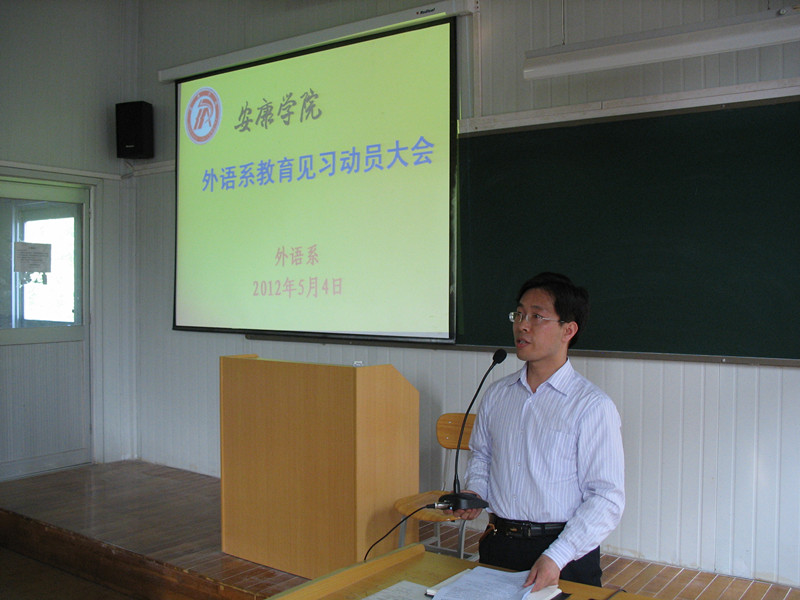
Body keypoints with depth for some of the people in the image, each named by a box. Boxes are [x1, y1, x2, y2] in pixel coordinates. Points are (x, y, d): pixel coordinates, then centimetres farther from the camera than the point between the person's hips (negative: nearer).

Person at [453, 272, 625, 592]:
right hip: (497, 546, 5)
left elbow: (607, 497, -15)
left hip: (565, 556, -4)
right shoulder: (496, 394, 5)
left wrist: (556, 557, -22)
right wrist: (474, 493, 1)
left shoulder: (594, 406, -12)